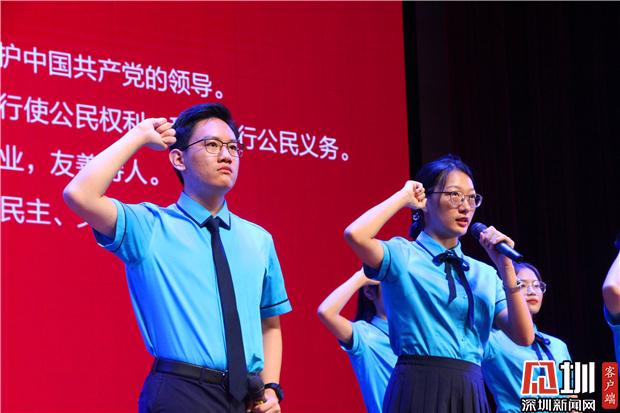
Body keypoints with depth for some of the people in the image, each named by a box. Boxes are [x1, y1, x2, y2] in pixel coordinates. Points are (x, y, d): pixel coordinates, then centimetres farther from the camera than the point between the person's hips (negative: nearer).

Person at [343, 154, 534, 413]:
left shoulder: (484, 274, 13)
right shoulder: (404, 255, 0)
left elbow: (524, 337, 4)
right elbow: (355, 235, -21)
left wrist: (506, 268, -5)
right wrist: (404, 197, -5)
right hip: (420, 389, -5)